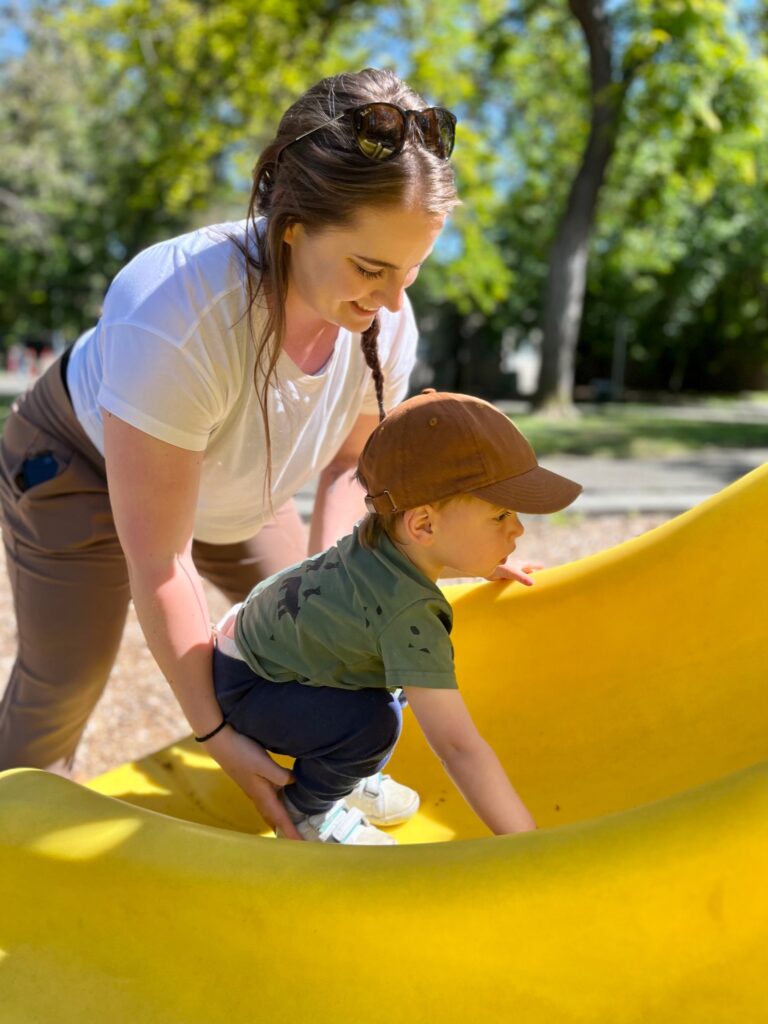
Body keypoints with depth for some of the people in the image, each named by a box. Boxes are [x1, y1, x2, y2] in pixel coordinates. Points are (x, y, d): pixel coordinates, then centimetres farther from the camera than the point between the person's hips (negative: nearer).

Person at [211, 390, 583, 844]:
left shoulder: (385, 532, -12)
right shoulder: (409, 616, -38)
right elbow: (458, 745, -40)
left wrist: (485, 567, 19)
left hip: (262, 634, 9)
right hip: (242, 685, -9)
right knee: (371, 724, -27)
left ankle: (335, 779, 23)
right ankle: (304, 812, 1)